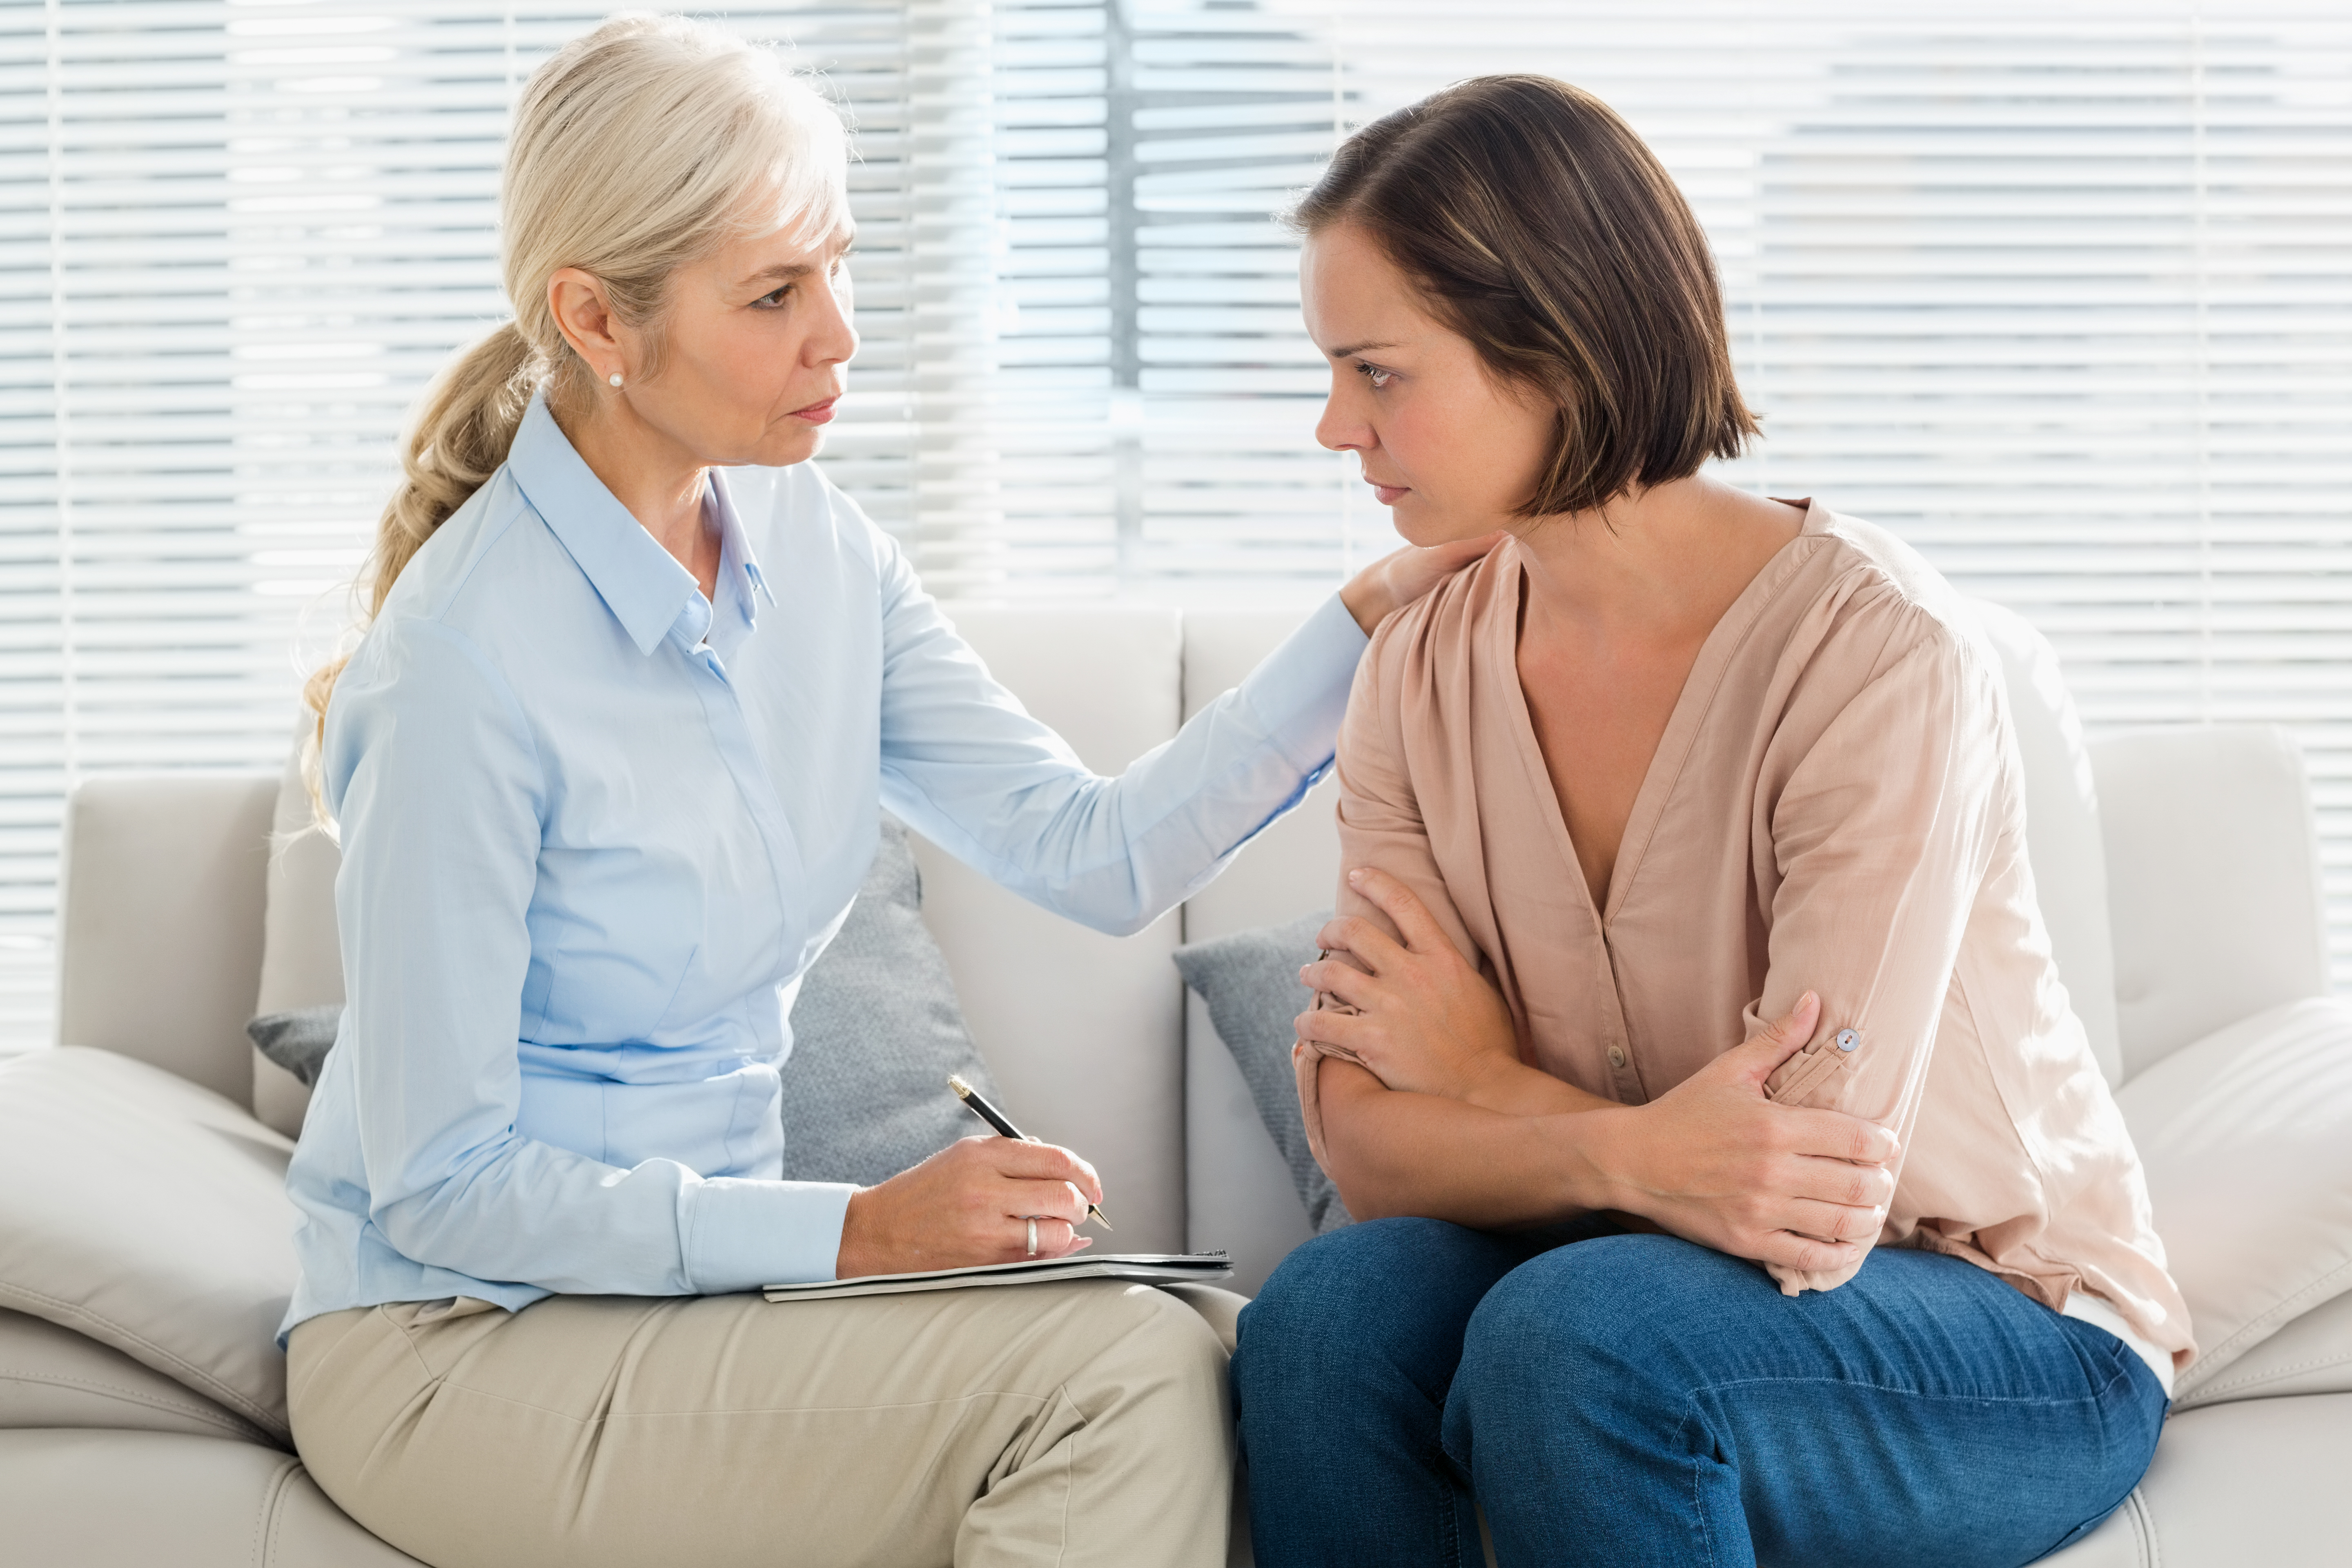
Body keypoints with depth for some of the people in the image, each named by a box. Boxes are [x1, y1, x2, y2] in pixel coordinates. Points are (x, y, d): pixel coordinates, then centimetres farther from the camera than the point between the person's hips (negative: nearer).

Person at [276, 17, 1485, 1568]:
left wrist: (1374, 615, -5)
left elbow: (1096, 853, 2)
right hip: (455, 1347, -7)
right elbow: (439, 1182, -17)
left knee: (1190, 1367, -21)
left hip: (703, 1276, 7)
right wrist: (856, 1230, -22)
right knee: (1131, 1372, -26)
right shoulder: (467, 665, -20)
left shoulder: (813, 549, 3)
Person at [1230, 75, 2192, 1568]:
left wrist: (1488, 1080, -9)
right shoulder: (1425, 664, -1)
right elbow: (1362, 1136, -7)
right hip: (1635, 1267, 5)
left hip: (2020, 1334, -5)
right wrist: (1624, 1152, -27)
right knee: (1326, 1308, -24)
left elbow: (1804, 1192, -24)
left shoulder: (1880, 651, -21)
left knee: (1576, 1329, -34)